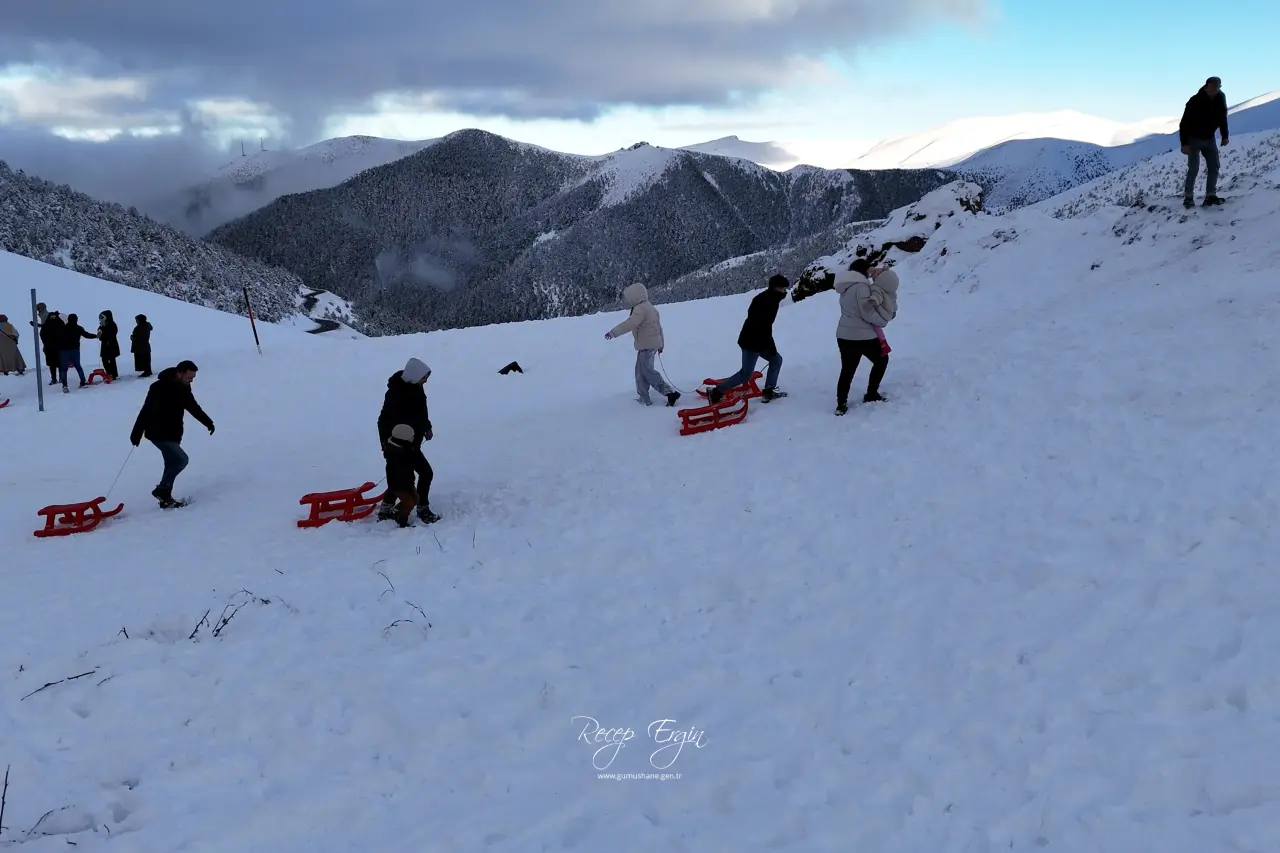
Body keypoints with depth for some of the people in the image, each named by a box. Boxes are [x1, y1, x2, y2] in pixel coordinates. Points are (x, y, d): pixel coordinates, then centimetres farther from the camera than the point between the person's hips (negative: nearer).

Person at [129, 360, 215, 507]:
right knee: (181, 459, -15)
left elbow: (193, 407, 17)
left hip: (174, 434, 8)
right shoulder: (159, 388, -22)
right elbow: (146, 411, -23)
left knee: (172, 464, 11)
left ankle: (165, 498, 20)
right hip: (159, 434, -8)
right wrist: (136, 434, -23)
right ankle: (161, 490, -2)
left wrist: (208, 422, 21)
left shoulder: (184, 388, 1)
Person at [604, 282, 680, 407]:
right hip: (653, 343, 10)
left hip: (646, 345, -10)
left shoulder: (640, 309, -17)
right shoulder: (649, 307, 15)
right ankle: (644, 398, 18)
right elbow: (658, 326, 21)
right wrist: (660, 343, 28)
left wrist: (613, 332, -26)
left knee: (648, 372, -7)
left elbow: (629, 324, -29)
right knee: (640, 371, 15)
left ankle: (670, 393, -10)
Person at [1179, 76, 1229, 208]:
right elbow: (1184, 123, -22)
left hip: (1209, 138, 6)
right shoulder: (1195, 102, -26)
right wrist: (1184, 143, -26)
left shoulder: (1220, 98, -9)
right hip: (1194, 138, -6)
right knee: (1194, 168, -11)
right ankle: (1188, 197, -4)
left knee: (1214, 166, 0)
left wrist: (1225, 135, 5)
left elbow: (1222, 117, 7)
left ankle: (1210, 196, 4)